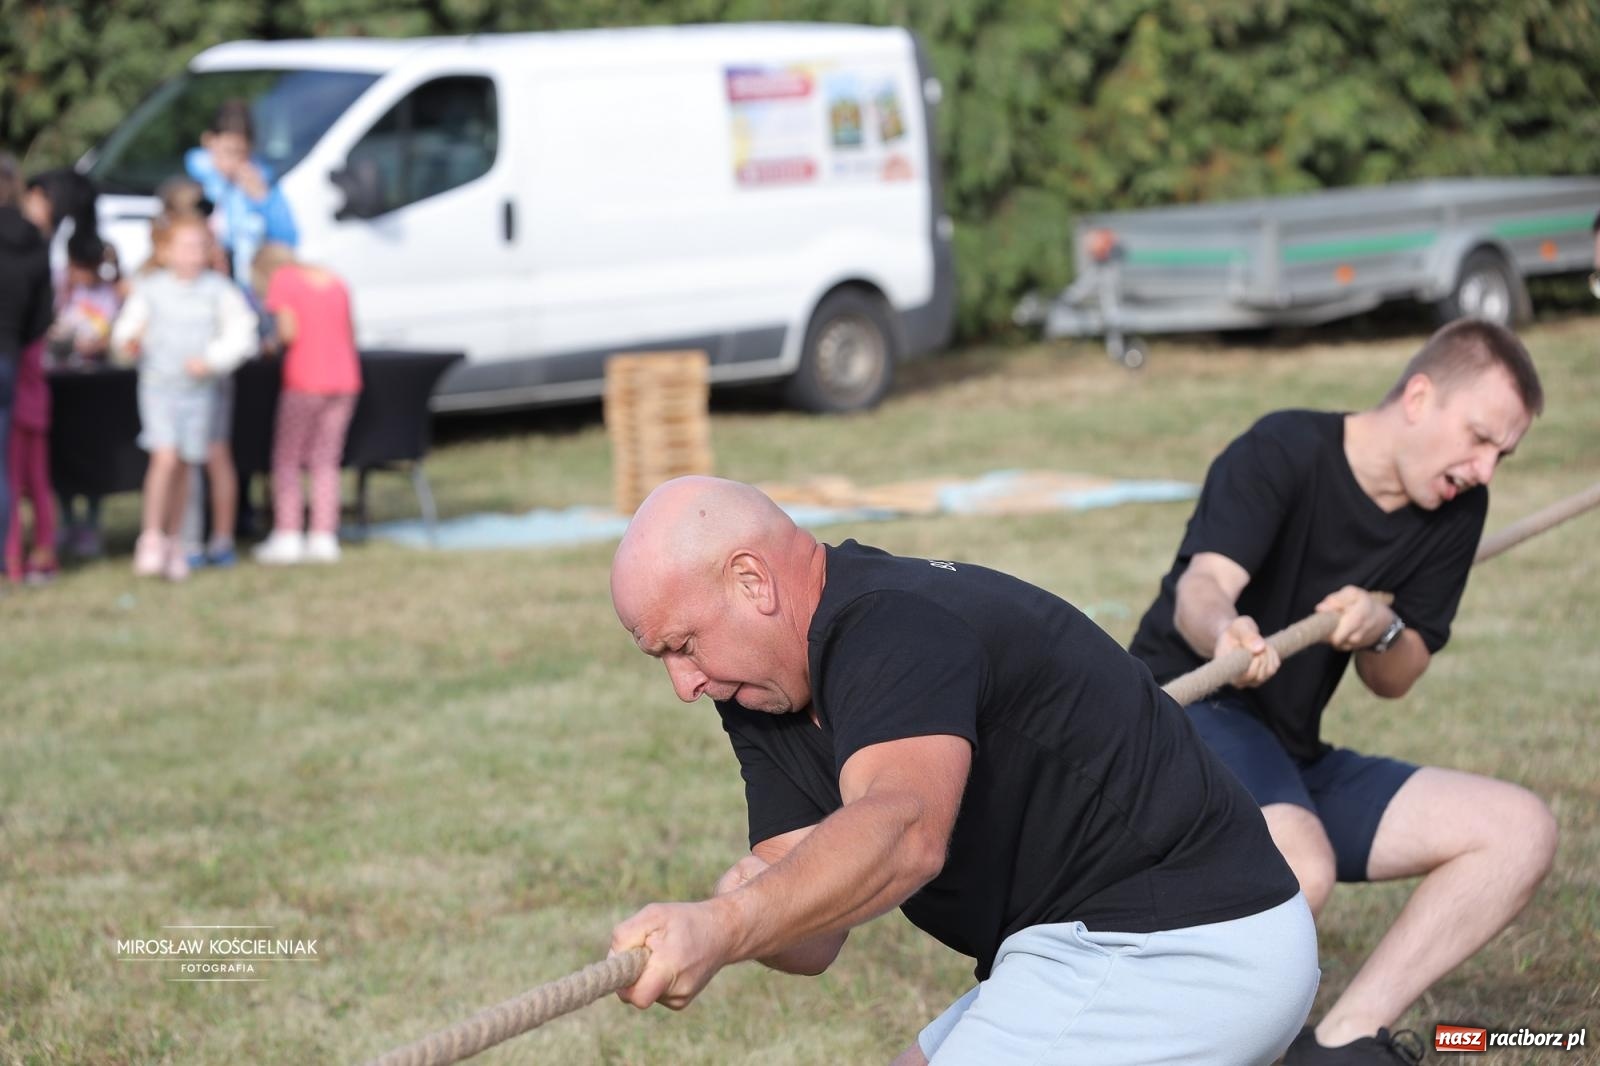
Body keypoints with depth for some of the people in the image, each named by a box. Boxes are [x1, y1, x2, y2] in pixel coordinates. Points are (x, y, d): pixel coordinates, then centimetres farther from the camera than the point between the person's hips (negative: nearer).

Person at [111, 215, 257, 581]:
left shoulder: (218, 290, -2)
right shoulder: (150, 288, -3)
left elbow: (241, 332, -1)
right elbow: (128, 326, 3)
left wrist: (211, 359, -13)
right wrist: (127, 342, -20)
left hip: (197, 389, 2)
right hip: (157, 385, -2)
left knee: (183, 465, 9)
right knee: (164, 457, -16)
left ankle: (172, 542, 22)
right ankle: (151, 538, -5)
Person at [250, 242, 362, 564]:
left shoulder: (283, 281, -1)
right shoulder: (334, 281, 16)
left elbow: (289, 330, -12)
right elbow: (350, 335, 14)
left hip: (305, 381, -5)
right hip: (345, 380, 5)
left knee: (287, 460, 4)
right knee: (325, 462, 10)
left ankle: (287, 535, -2)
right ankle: (323, 537, 5)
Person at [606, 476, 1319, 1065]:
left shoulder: (895, 627, -21)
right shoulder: (761, 692, 8)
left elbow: (905, 830, -43)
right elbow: (813, 940, -2)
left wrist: (723, 930, -57)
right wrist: (744, 911, -25)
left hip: (1172, 955, -11)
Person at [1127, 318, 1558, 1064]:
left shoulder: (1455, 511, 6)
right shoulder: (1283, 452, -13)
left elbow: (1394, 682, 6)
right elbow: (1201, 587, -30)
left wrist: (1382, 632, -19)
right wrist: (1226, 632, -54)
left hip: (1295, 763, 8)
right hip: (1186, 716, -8)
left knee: (1521, 831, -6)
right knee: (1299, 867, -38)